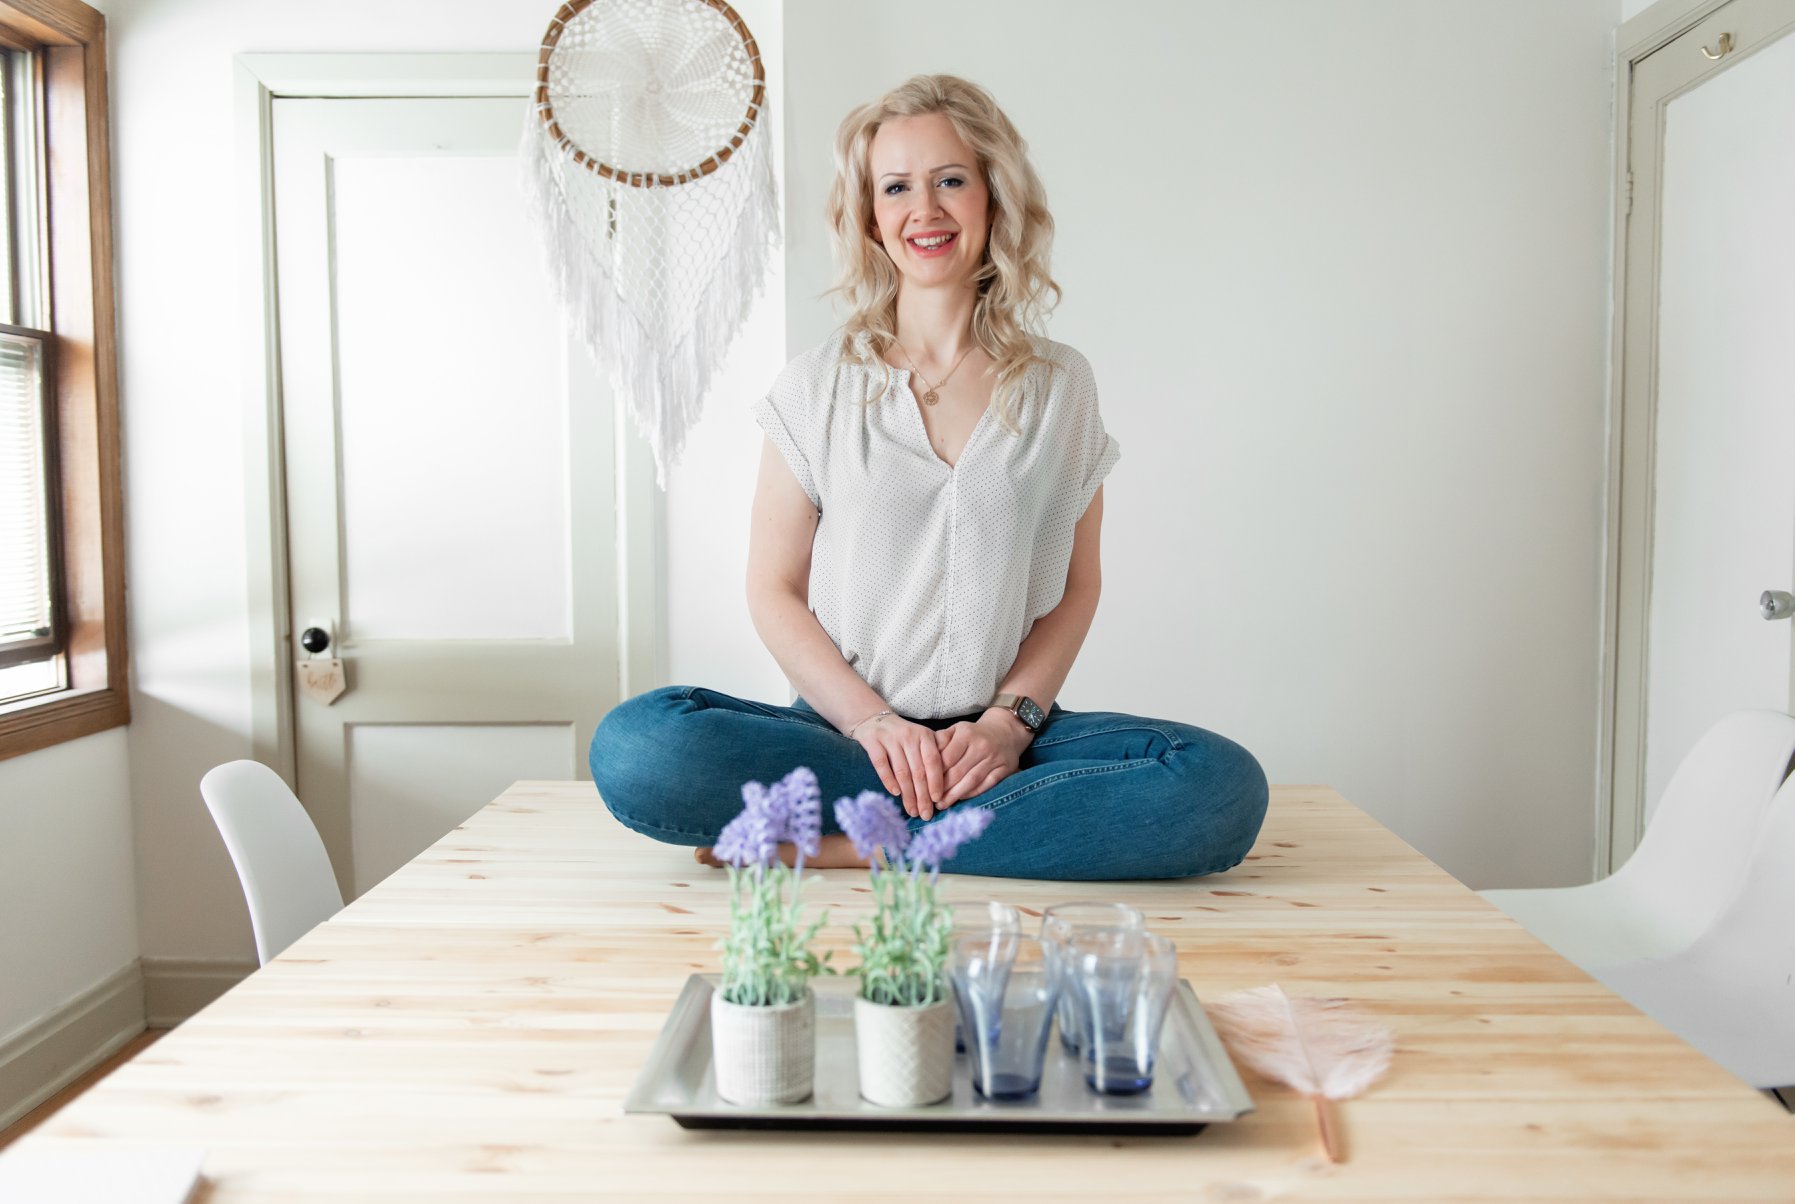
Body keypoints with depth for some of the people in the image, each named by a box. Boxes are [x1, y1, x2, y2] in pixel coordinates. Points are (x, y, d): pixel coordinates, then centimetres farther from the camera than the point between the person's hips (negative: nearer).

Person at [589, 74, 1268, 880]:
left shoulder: (1059, 384, 9)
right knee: (633, 748, -29)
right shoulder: (818, 385, 7)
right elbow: (773, 589, 3)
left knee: (1223, 786, -28)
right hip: (843, 728, -1)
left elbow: (1076, 587, 8)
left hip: (1002, 736, 1)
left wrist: (1012, 720, -9)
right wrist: (872, 723, -12)